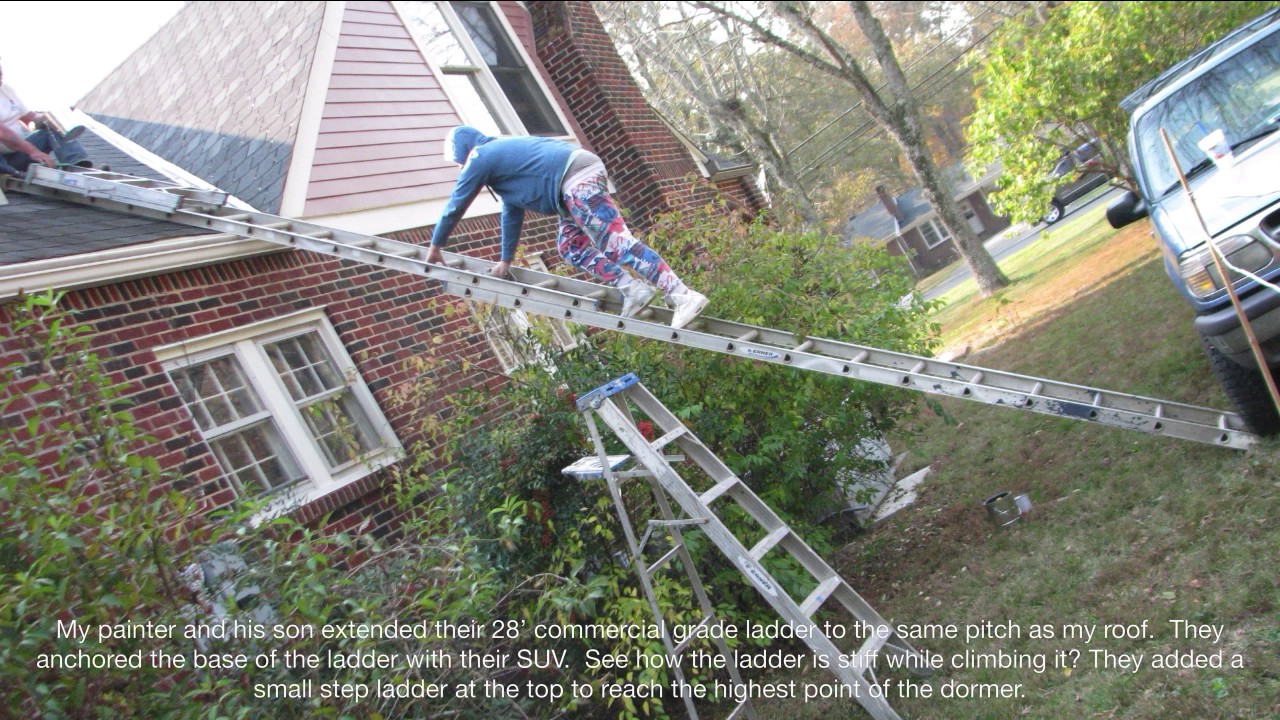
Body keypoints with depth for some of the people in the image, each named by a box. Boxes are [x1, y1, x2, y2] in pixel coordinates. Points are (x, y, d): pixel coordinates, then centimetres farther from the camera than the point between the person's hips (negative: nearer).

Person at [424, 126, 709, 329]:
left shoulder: (480, 159, 6)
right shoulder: (500, 153, 33)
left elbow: (454, 208, 13)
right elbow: (512, 210, 37)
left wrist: (435, 247, 27)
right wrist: (506, 261, 40)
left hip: (577, 180, -10)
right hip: (583, 173, 10)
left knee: (618, 243, -16)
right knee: (568, 246, 13)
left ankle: (683, 297, -24)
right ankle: (635, 290, 2)